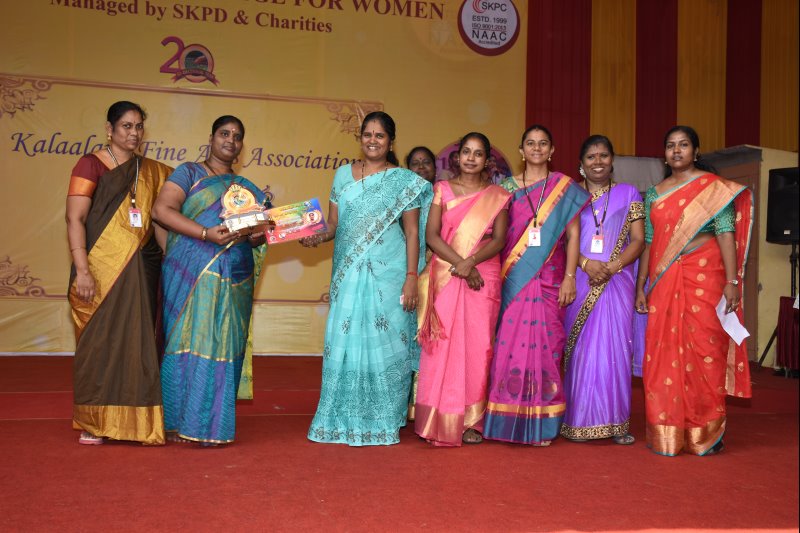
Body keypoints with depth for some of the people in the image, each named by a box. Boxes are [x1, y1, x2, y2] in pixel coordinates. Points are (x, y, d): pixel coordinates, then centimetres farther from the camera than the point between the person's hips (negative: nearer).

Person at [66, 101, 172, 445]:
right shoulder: (91, 164, -1)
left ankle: (137, 421, 13)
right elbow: (75, 219, -8)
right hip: (102, 269, -4)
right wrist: (82, 270, -17)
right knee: (99, 342, 1)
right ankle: (94, 423, 12)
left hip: (141, 268, 5)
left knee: (137, 342, 6)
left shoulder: (151, 171, 15)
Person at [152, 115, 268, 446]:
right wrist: (207, 234, -18)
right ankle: (178, 422, -2)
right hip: (192, 274, -4)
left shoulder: (247, 188, 21)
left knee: (224, 345, 1)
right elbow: (162, 209, -7)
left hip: (235, 281, 4)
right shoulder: (189, 173, 7)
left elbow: (262, 233, 18)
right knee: (188, 341, -8)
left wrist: (253, 235, -8)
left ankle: (212, 424, 7)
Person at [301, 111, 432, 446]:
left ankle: (382, 421, 11)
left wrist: (411, 277, -8)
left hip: (388, 273, -3)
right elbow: (333, 224, 12)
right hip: (349, 272, 3)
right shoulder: (343, 174, 13)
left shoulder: (404, 181, 4)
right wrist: (317, 237, -10)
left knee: (384, 341, -1)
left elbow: (412, 233, 0)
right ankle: (343, 420, 13)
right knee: (344, 340, 2)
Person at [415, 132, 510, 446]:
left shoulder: (498, 196, 9)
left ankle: (471, 422, 8)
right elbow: (432, 235, -1)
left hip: (484, 277, 0)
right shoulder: (442, 189, 8)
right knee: (443, 346, -3)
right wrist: (460, 263, -13)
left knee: (477, 347, -1)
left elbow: (499, 239, 0)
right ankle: (440, 421, 4)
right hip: (445, 277, 0)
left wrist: (471, 262, -16)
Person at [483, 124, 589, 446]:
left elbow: (573, 234, 2)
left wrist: (569, 277, -6)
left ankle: (542, 424, 7)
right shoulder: (507, 187, 10)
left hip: (549, 279, -1)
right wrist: (498, 274, -1)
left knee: (545, 344, -1)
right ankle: (509, 420, 7)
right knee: (510, 344, -3)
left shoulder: (565, 188, 7)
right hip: (513, 278, 1)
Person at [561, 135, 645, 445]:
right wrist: (585, 263, -13)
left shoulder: (628, 194, 11)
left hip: (617, 281, 0)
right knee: (580, 348, -1)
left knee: (615, 347, -1)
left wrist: (613, 266, -12)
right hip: (580, 281, 0)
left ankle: (616, 422, 5)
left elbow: (638, 240, 5)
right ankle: (579, 421, 6)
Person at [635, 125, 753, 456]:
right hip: (664, 281, 4)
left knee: (704, 352, -4)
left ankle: (705, 435, 8)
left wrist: (731, 281, -13)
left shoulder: (714, 187, 2)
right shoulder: (654, 194, 14)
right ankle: (667, 434, 11)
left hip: (704, 277, -4)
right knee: (664, 355, 2)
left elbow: (726, 234, -5)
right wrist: (640, 288, 8)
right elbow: (648, 242, 12)